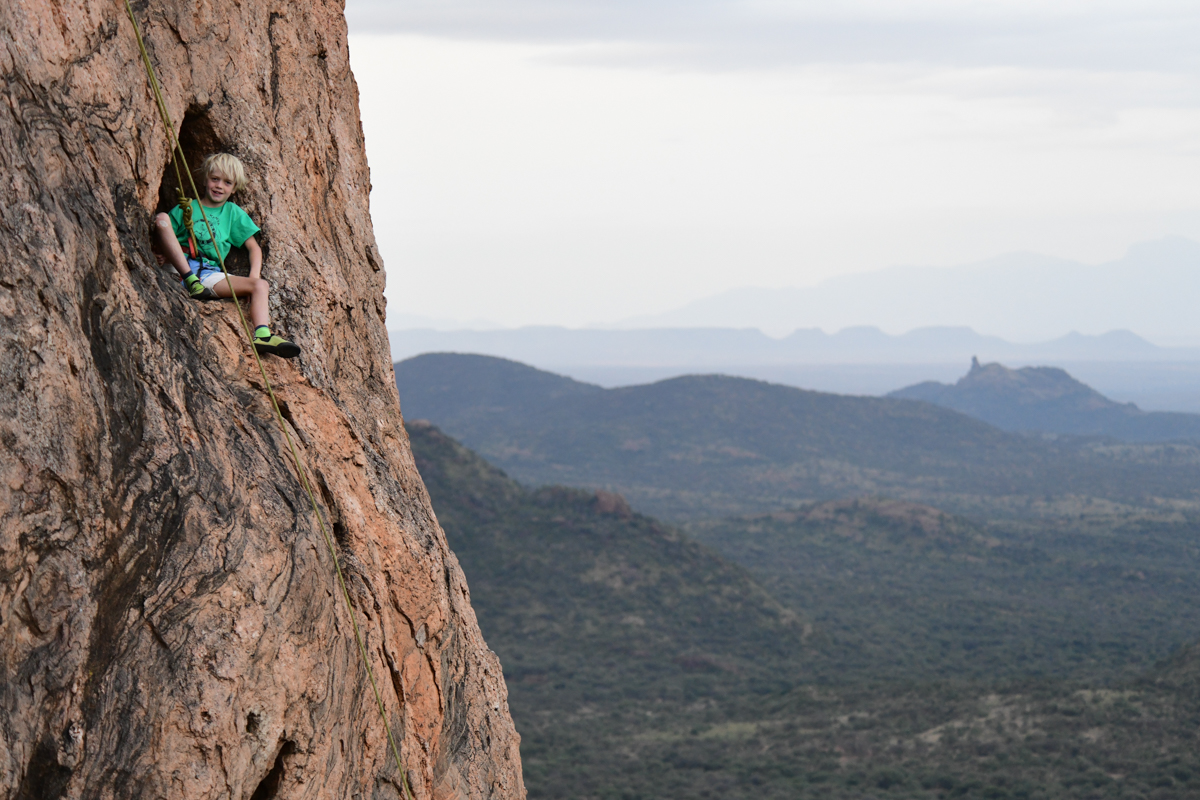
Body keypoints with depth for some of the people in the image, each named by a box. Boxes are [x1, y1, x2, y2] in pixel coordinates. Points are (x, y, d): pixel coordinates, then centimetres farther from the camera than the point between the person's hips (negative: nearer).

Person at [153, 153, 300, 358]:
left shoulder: (233, 213, 21)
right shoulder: (186, 208, 16)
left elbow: (254, 247, 16)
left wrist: (254, 276, -3)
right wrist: (161, 253, -12)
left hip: (210, 274, 2)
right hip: (179, 268, -2)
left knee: (261, 286, -20)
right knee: (162, 218, -22)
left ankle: (262, 335, -42)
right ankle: (192, 282, -28)